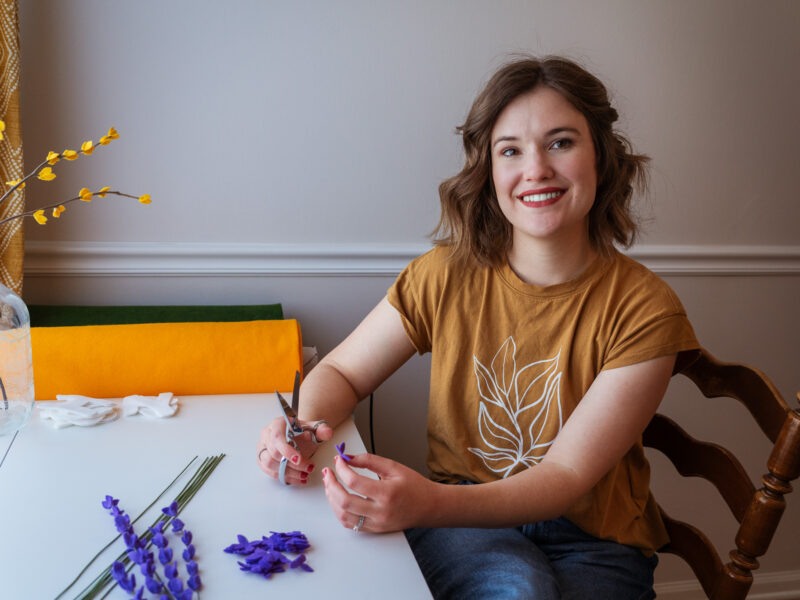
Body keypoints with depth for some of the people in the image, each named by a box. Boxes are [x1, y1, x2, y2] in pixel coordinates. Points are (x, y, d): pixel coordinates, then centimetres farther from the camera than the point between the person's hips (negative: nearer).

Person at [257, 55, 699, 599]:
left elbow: (567, 477, -19)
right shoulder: (447, 276, -8)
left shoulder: (645, 309, -13)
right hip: (463, 527, 1)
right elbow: (340, 372, 4)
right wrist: (302, 424, -21)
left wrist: (429, 504, -37)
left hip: (593, 540, 0)